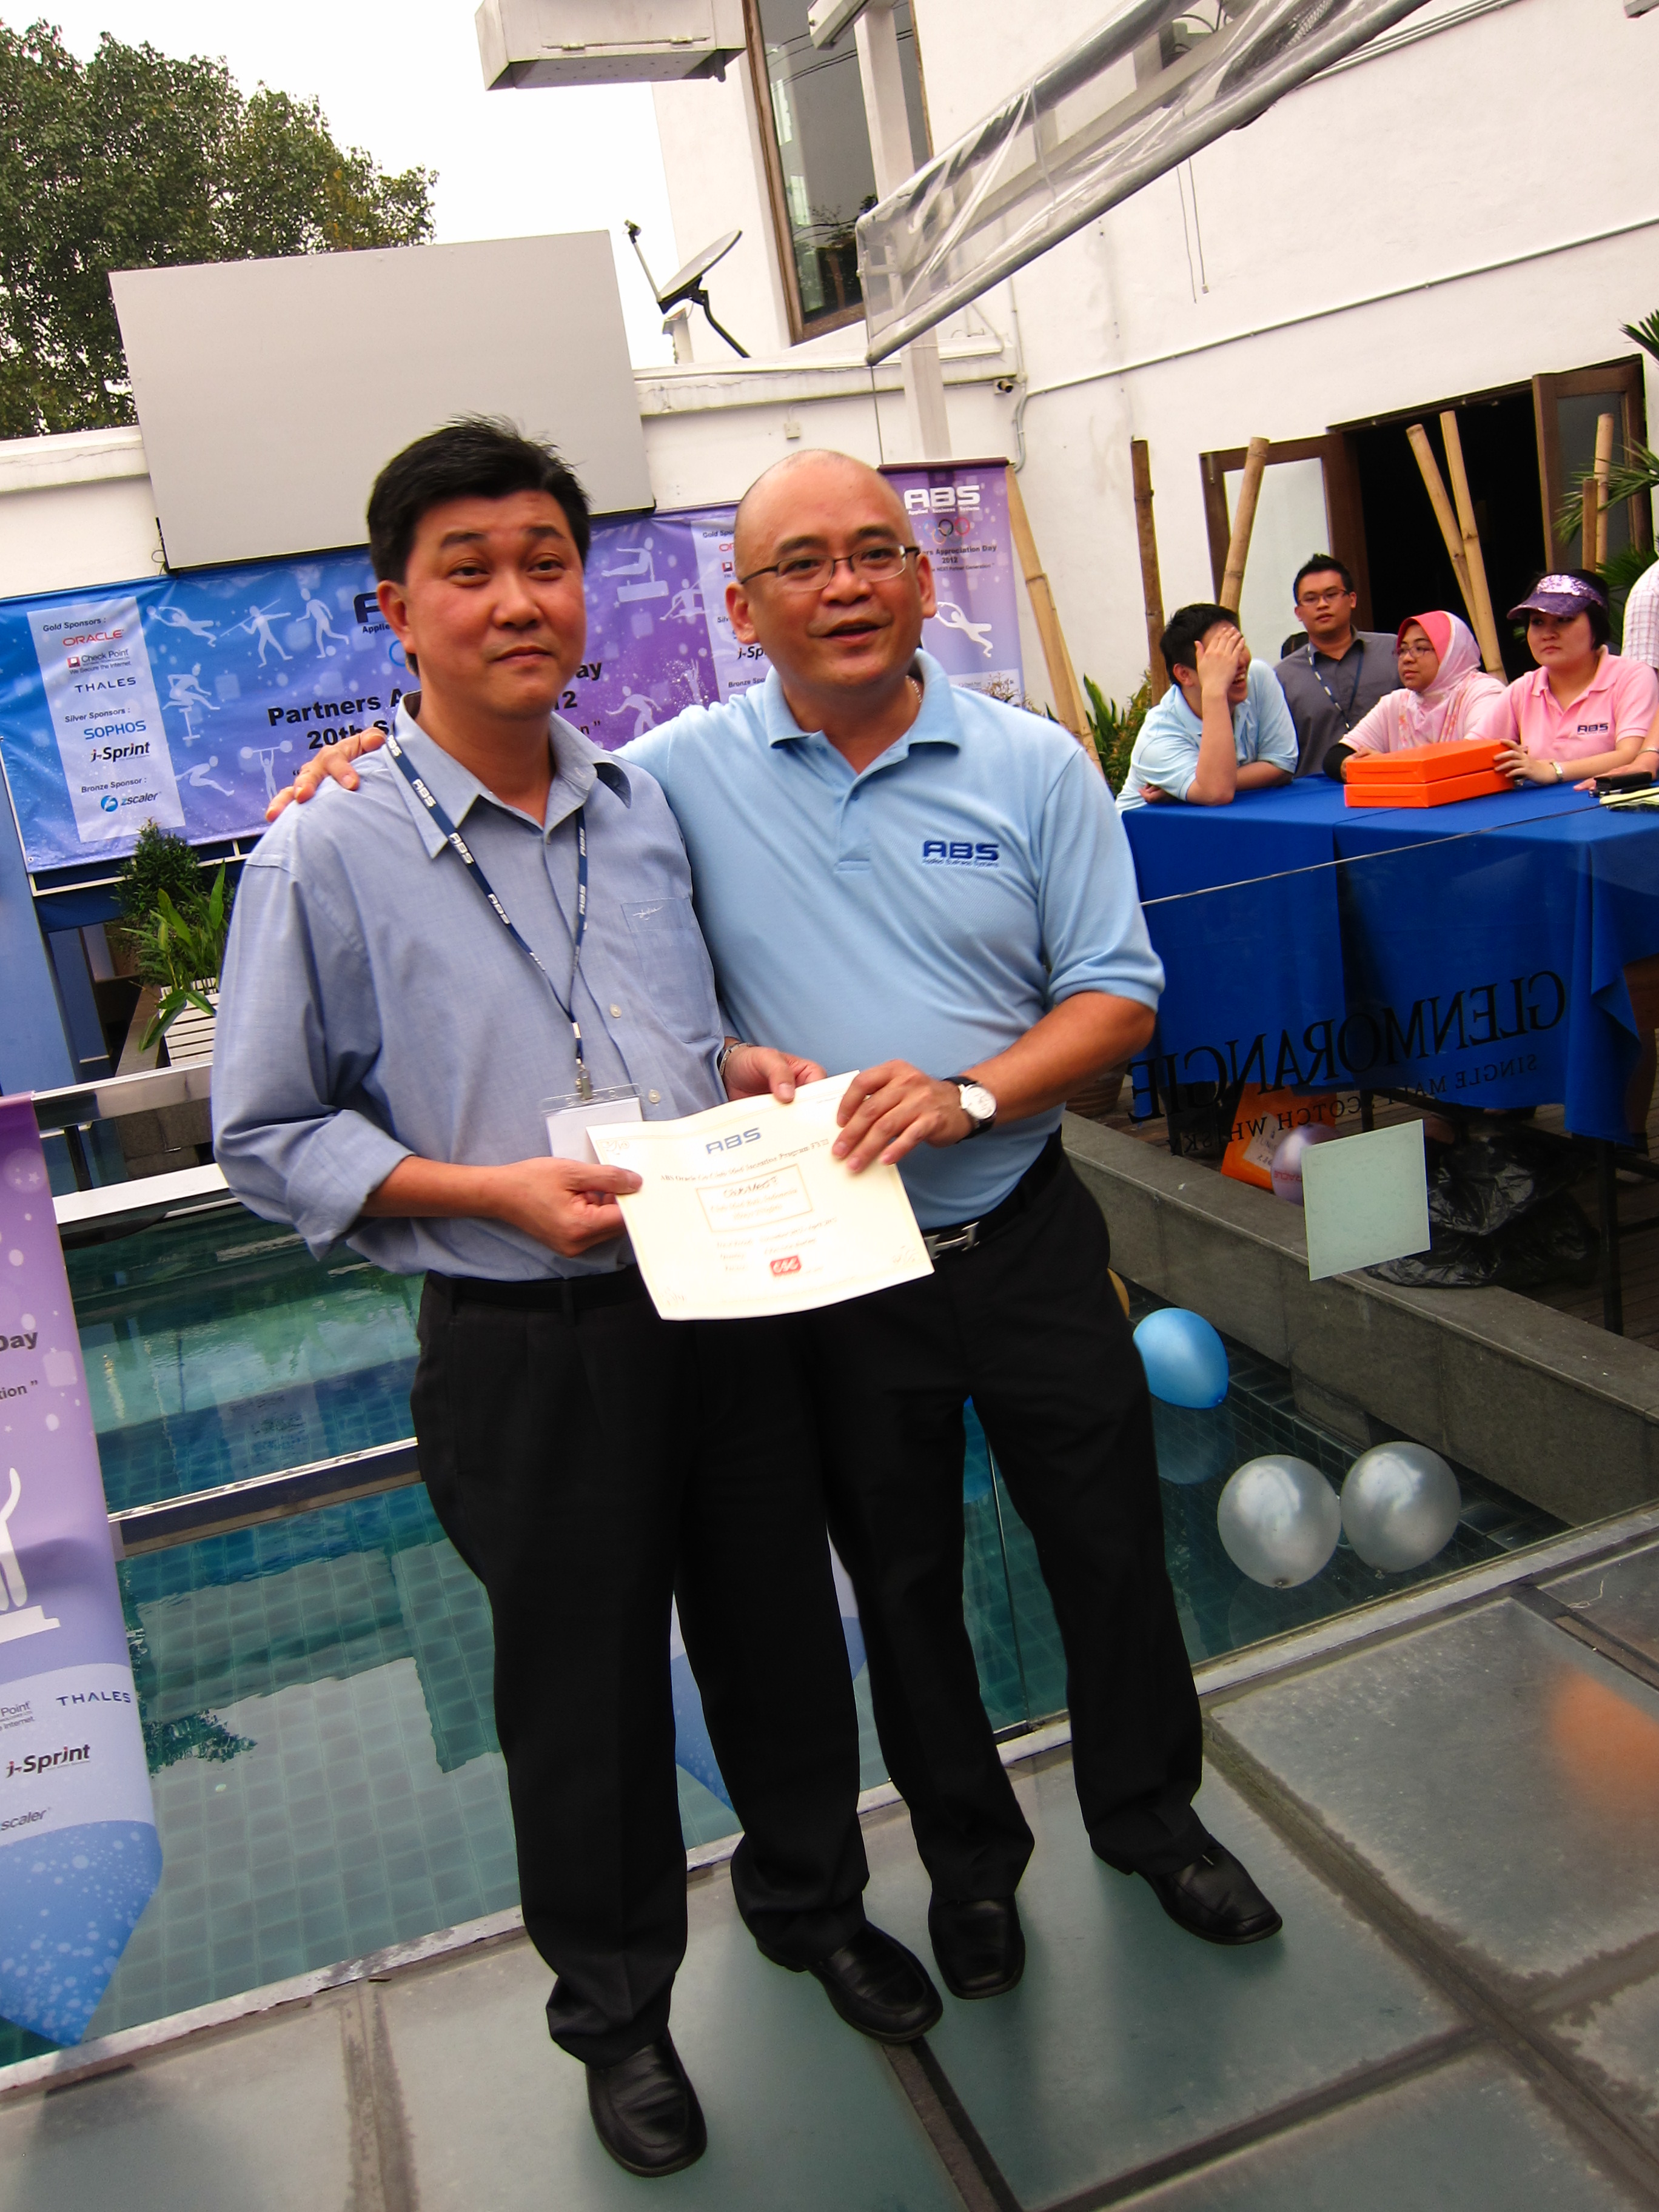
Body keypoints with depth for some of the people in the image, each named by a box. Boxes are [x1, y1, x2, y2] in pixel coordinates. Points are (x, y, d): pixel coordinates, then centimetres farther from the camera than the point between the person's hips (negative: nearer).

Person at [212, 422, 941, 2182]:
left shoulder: (648, 804, 5)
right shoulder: (326, 859, -10)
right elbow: (266, 1138, -7)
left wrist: (754, 1071, -3)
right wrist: (492, 1191, -19)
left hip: (725, 1303, 5)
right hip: (529, 1350, -4)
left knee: (783, 1632, 20)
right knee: (583, 1693, 14)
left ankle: (811, 1898, 50)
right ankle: (615, 2006, 41)